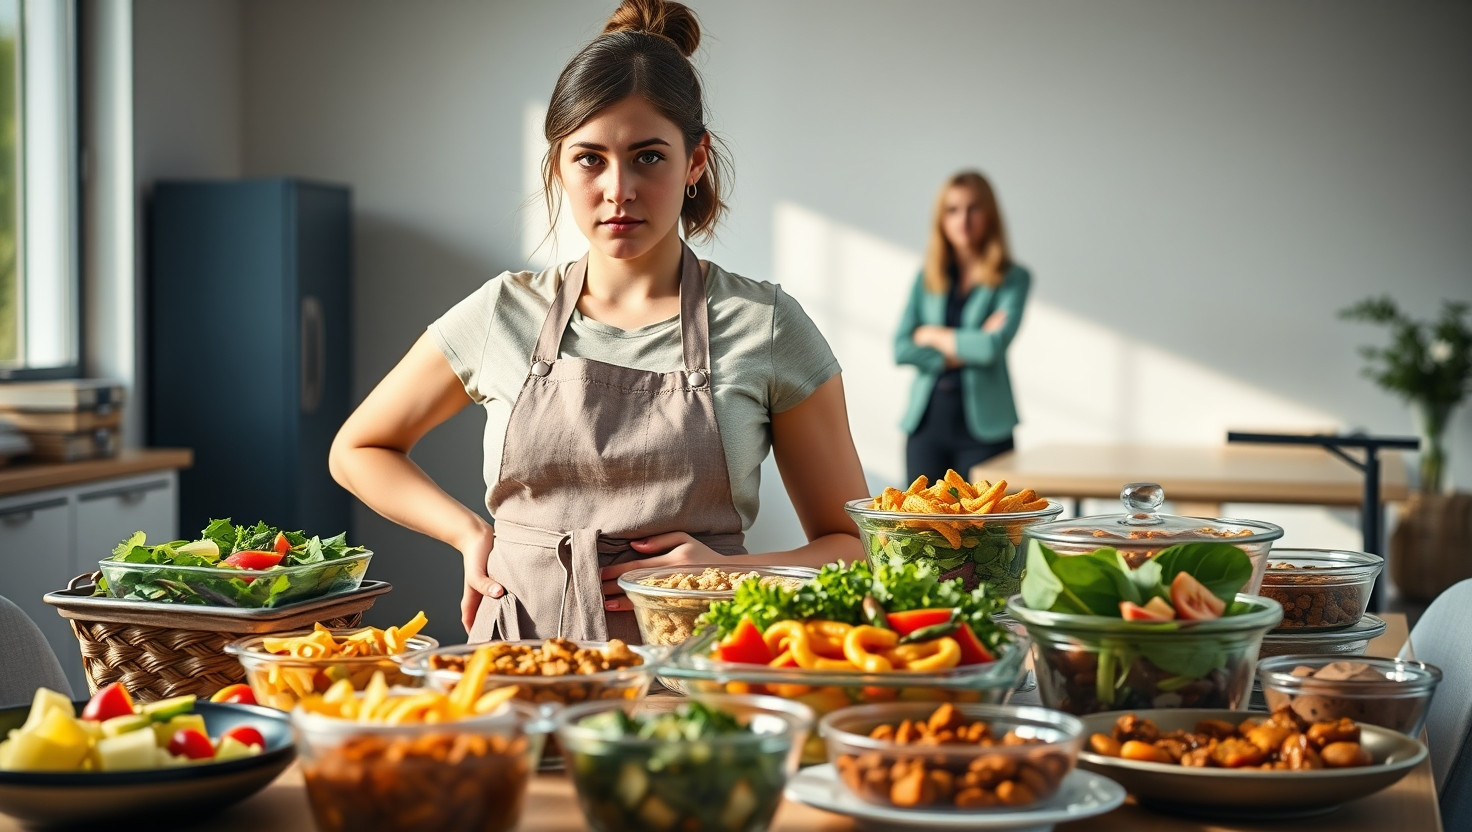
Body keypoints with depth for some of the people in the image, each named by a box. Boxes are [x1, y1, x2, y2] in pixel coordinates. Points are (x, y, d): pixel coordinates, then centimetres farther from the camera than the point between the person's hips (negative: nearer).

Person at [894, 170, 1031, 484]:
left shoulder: (1013, 279, 2)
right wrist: (965, 349, -8)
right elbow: (901, 349, 2)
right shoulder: (928, 278, 11)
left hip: (983, 426, -3)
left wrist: (934, 336, -1)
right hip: (927, 422, 3)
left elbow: (995, 345, -12)